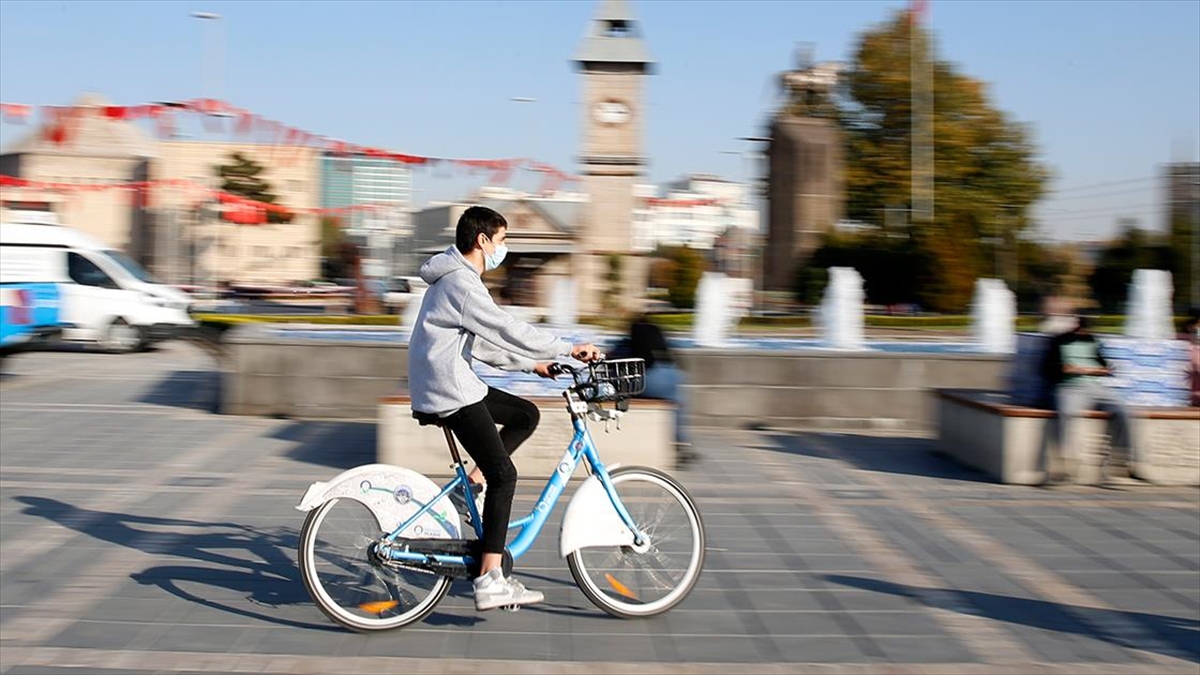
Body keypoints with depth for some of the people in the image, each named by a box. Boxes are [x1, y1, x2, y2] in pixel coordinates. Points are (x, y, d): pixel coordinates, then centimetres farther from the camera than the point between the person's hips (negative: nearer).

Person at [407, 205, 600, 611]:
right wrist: (569, 349, -13)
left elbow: (483, 344, 22)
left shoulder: (457, 280, 17)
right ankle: (490, 581, -13)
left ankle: (472, 484, 10)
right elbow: (508, 330, -20)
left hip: (454, 384, 10)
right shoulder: (461, 284, -16)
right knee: (503, 474, -12)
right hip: (449, 392, -10)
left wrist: (532, 364, 18)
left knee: (525, 415, 15)